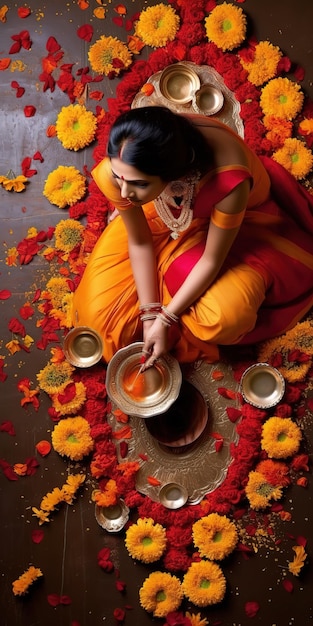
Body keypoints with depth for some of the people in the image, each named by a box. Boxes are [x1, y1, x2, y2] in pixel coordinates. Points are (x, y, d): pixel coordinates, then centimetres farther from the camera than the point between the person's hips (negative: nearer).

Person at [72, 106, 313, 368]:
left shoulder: (227, 179, -44)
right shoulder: (121, 168, -34)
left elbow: (212, 260, -27)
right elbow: (139, 242, -16)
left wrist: (165, 318, -23)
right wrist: (150, 314, -16)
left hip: (240, 218, -2)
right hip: (167, 216, 3)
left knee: (224, 315, -28)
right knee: (100, 302, -10)